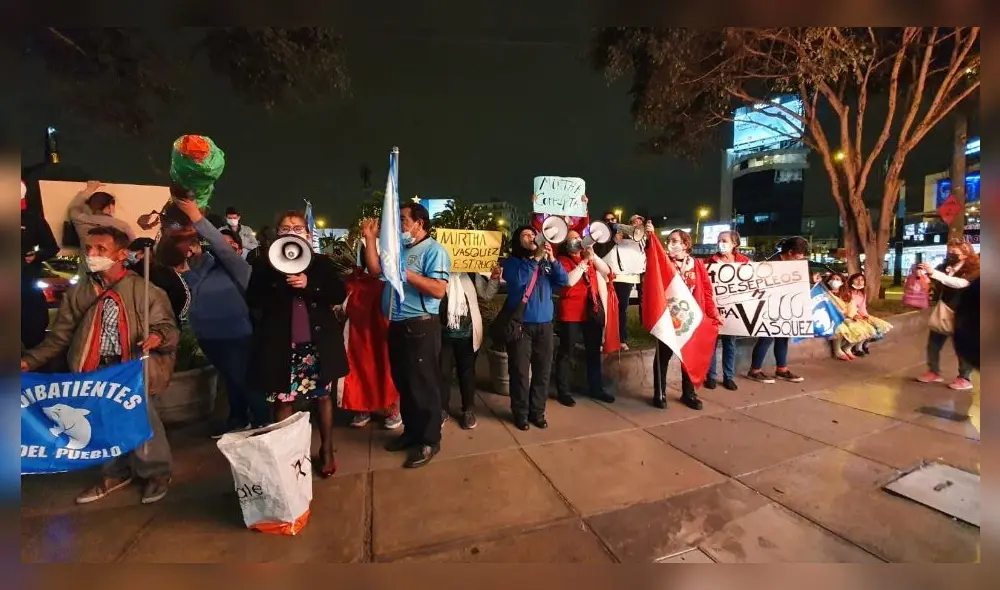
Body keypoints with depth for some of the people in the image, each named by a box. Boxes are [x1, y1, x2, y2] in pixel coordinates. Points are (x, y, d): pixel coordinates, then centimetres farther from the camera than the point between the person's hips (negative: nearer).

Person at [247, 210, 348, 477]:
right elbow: (253, 301, -5)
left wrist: (308, 285, -18)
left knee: (323, 396, 11)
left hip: (318, 341, 0)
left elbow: (340, 294, -7)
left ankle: (327, 450, 27)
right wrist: (280, 280, -17)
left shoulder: (322, 263, 3)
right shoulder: (265, 265, 4)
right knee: (282, 400, 9)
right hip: (281, 343, 0)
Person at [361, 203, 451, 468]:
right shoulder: (399, 248, 15)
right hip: (397, 325, 9)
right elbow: (375, 269, 11)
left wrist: (406, 273, -21)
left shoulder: (434, 250, -10)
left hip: (420, 326, -8)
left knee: (423, 384, 3)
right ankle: (411, 431, 36)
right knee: (403, 382, 18)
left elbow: (439, 290, -22)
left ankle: (429, 440, 18)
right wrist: (370, 238, 8)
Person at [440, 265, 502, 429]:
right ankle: (442, 409, 27)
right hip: (443, 332, -1)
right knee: (442, 372, 9)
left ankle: (468, 410, 29)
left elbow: (486, 294, 8)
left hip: (467, 333, 2)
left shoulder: (471, 274, 1)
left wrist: (494, 278, -6)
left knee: (467, 372, 14)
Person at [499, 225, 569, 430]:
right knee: (520, 371, 1)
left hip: (544, 323, 4)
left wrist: (552, 259, -9)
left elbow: (563, 281, 2)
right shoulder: (512, 262, 2)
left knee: (543, 371, 8)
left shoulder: (545, 262, 13)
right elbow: (517, 280, -18)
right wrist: (535, 258, -17)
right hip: (521, 323, -4)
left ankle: (537, 411, 23)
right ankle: (520, 413, 17)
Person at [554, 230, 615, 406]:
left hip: (592, 311, 6)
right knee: (567, 353, 1)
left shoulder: (589, 259, 16)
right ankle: (563, 391, 10)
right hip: (571, 313, -6)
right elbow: (569, 281, -17)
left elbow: (606, 271, 6)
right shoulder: (562, 260, -2)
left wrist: (593, 256, -6)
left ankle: (596, 388, 27)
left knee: (594, 351, 14)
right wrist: (584, 261, -16)